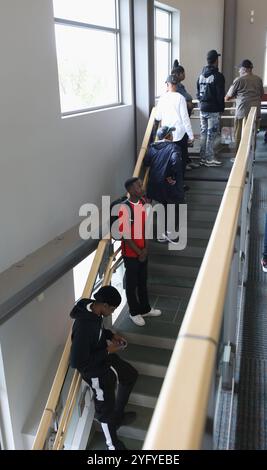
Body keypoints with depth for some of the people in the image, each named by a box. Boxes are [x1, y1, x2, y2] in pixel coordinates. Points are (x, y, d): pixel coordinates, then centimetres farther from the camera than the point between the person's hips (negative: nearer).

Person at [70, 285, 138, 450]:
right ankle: (113, 445, 41)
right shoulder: (83, 327, -39)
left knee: (131, 375, 27)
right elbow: (77, 362, -32)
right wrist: (107, 351, -26)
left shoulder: (94, 310, -11)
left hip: (105, 358, 9)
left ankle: (118, 416, 49)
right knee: (106, 407, 12)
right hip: (95, 370, -9)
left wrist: (111, 335, -4)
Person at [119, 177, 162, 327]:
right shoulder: (124, 209, -23)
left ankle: (145, 309, 36)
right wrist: (139, 252, -14)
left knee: (143, 281, 20)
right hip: (131, 254, -6)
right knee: (132, 283, 10)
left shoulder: (143, 204, -1)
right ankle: (134, 312, 26)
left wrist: (145, 249, -5)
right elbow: (125, 236, -20)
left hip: (143, 251, 6)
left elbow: (146, 227, 4)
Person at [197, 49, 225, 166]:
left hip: (203, 108, 6)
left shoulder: (201, 75, 8)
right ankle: (209, 159, 2)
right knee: (211, 133, -1)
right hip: (213, 109, -6)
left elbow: (198, 93, 11)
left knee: (203, 132, 12)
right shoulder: (218, 76, -12)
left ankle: (203, 157, 16)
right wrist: (221, 108, -1)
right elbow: (220, 94, -12)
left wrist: (202, 102, 16)